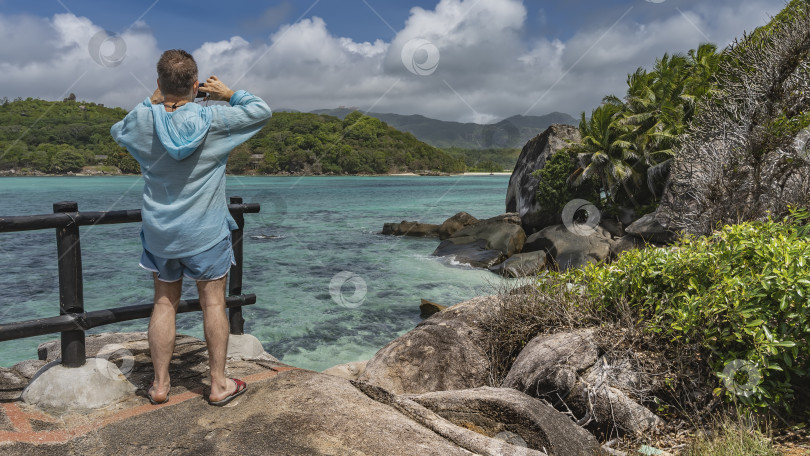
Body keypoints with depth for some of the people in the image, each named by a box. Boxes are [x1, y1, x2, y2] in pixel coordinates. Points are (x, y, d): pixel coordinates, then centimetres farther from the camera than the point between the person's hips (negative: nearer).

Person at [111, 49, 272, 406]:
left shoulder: (143, 119, -7)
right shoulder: (213, 119, -16)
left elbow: (117, 131, 17)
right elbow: (261, 110, -5)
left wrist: (152, 102, 13)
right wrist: (229, 94, 4)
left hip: (159, 231, 3)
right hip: (205, 232, -3)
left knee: (164, 303, 13)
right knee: (213, 303, 7)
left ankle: (160, 384, 22)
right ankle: (219, 383, 16)